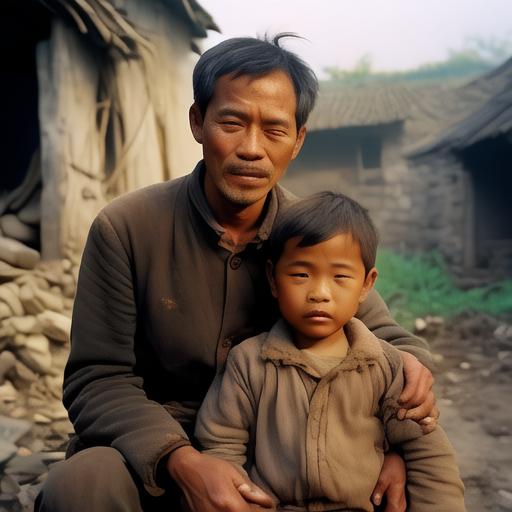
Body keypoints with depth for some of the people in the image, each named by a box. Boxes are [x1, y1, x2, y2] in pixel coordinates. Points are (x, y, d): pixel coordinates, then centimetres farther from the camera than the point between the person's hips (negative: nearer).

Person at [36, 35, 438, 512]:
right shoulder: (125, 228, -13)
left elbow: (383, 335, 3)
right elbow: (97, 381, -12)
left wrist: (408, 363, -23)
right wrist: (181, 461, -30)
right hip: (150, 450, -2)